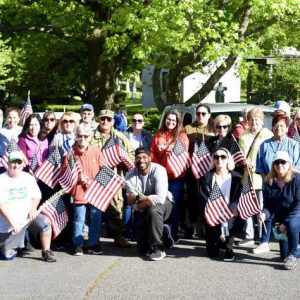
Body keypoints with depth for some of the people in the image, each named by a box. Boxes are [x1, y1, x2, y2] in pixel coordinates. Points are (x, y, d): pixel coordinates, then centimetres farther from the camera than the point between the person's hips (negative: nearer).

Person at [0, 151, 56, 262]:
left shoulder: (28, 178, 3)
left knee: (45, 222, -25)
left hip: (28, 217, 3)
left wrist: (33, 209, -14)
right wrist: (12, 222, -24)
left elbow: (36, 196, 8)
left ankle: (46, 252, -11)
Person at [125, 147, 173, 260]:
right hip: (143, 210, 4)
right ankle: (163, 233, 31)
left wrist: (139, 197, -34)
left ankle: (158, 248, -24)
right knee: (142, 250, 1)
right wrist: (145, 202, -38)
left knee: (153, 210, -41)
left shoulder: (158, 170, -26)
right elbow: (135, 205, -19)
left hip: (163, 204, -4)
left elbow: (160, 198, -35)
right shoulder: (130, 176, -17)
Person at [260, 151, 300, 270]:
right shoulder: (269, 183, -6)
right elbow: (268, 205, -6)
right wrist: (264, 214, -29)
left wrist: (285, 223, -25)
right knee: (284, 256, 7)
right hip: (282, 220, 5)